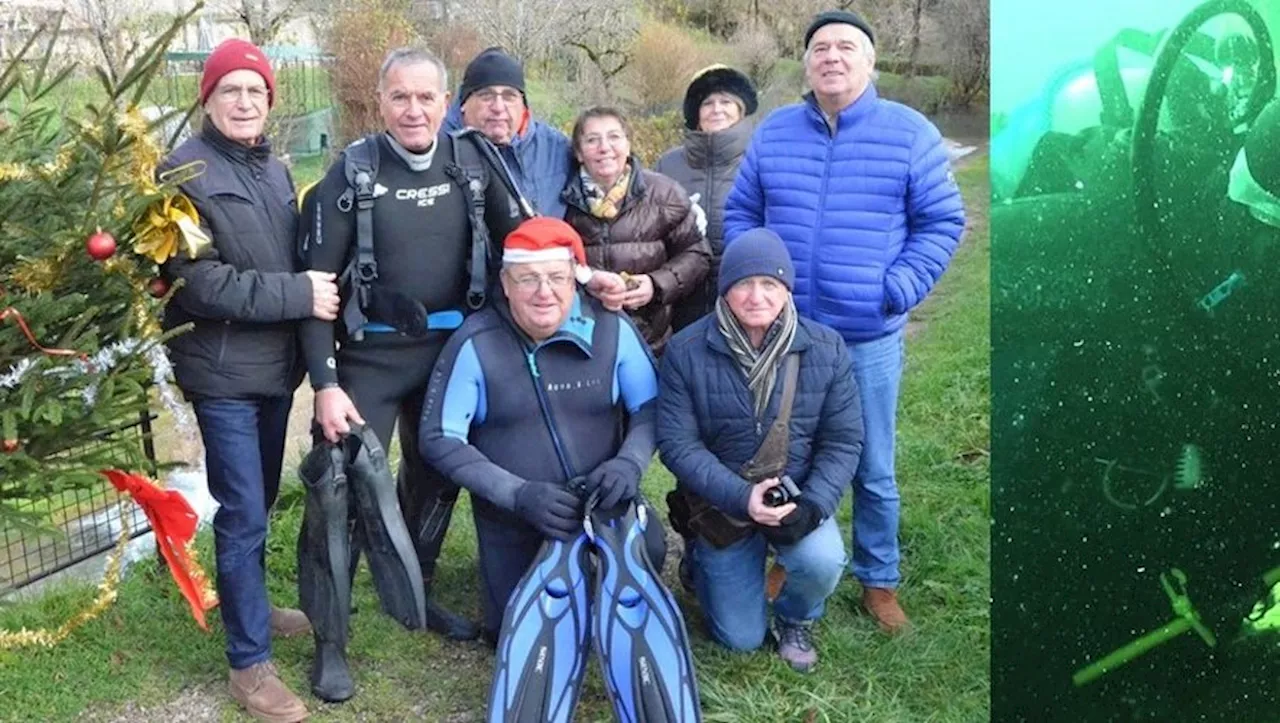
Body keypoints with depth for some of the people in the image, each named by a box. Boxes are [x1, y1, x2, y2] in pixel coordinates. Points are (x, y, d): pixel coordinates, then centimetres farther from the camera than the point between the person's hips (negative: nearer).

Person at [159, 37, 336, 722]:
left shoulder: (274, 169, 10)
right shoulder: (185, 171, -11)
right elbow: (199, 282, -19)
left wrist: (315, 291, -1)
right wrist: (298, 295, -19)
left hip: (275, 362, 7)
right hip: (224, 370, -6)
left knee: (258, 505, 19)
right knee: (243, 514, -3)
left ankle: (248, 606, 39)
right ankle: (249, 660, 9)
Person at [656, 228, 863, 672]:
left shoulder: (825, 349, -9)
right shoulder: (686, 352, -15)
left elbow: (843, 441, -6)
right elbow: (677, 444, -16)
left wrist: (814, 505, -22)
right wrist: (741, 497, -28)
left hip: (797, 498, 1)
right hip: (721, 505, -1)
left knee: (822, 562, -30)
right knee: (741, 638, 4)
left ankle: (795, 619, 8)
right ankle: (705, 559, 38)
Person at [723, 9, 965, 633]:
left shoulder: (910, 133, -3)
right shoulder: (773, 133, 5)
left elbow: (942, 222, -1)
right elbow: (740, 213, 12)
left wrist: (899, 289, -12)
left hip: (869, 338, -2)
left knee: (872, 468, 9)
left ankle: (878, 581, 27)